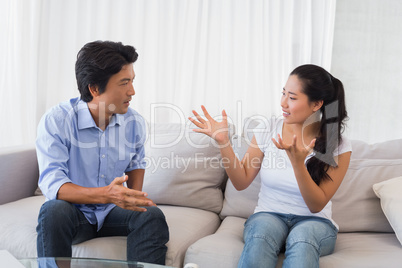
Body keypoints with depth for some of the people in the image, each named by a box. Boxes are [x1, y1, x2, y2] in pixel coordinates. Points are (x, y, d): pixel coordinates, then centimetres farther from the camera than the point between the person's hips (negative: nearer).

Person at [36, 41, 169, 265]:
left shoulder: (134, 122, -4)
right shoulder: (56, 121, -18)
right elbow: (52, 184, -27)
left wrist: (134, 196, -2)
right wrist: (104, 194, -42)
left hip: (112, 212, 3)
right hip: (74, 212, -2)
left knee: (152, 215, -25)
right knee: (54, 210, -35)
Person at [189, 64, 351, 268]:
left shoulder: (338, 146, -7)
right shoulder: (268, 130, -1)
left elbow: (316, 205, -10)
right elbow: (241, 182, 2)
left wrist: (297, 162, -26)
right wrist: (223, 142, -12)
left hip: (314, 222, -1)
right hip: (268, 215, 2)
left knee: (301, 242, -38)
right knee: (259, 238, -35)